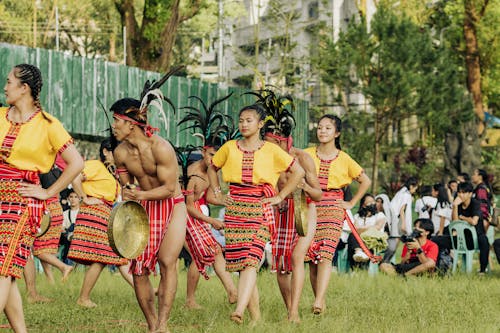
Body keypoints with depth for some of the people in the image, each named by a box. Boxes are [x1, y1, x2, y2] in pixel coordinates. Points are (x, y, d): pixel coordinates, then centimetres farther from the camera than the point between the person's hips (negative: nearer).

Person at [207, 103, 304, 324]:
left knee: (251, 260, -19)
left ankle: (239, 311, -34)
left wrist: (280, 196, 1)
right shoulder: (230, 148, 10)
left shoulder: (271, 150, 2)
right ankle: (256, 317, 4)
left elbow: (298, 171, 5)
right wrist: (217, 193, 15)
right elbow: (212, 168, 26)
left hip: (259, 209, -3)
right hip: (234, 209, 3)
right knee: (238, 260, -2)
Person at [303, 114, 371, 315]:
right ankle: (321, 301, 6)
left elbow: (365, 181, 15)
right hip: (310, 206, 2)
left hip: (333, 208, -2)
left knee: (325, 254, -17)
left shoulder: (344, 159, 7)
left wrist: (352, 203, 9)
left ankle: (319, 301, -29)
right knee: (311, 257, -1)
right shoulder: (307, 155, 8)